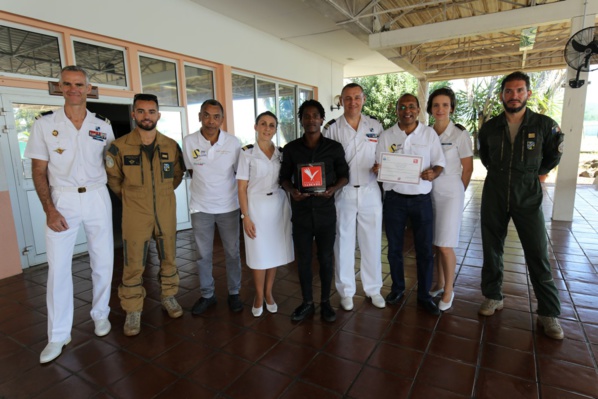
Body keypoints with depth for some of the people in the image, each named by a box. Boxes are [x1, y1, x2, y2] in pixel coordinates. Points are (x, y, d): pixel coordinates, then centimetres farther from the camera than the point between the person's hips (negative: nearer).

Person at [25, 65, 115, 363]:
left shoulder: (103, 126, 5)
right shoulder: (45, 124, 0)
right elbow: (39, 171, -1)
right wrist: (49, 210, -10)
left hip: (97, 197, 2)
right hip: (62, 199, -1)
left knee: (103, 261, 8)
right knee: (58, 267, 0)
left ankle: (100, 314, 28)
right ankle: (58, 335, 13)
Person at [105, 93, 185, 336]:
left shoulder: (171, 146, -1)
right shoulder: (119, 147, -8)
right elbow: (113, 178, 6)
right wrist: (130, 197, 9)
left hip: (166, 213, 2)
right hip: (135, 215, -2)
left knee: (169, 258, 13)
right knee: (133, 265, 5)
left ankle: (169, 297, 33)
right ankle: (133, 311, 21)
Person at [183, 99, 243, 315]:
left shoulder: (233, 142, -9)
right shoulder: (189, 142, -7)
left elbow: (239, 173, 2)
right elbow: (192, 171, 8)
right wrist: (205, 187, 6)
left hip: (228, 206, 0)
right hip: (201, 207, 1)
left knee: (232, 252, 10)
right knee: (203, 254, 11)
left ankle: (234, 293, 27)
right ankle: (207, 295, 28)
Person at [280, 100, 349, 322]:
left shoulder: (334, 147, 2)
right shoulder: (290, 149, 4)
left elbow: (344, 175, 6)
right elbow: (284, 177, 9)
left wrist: (333, 189, -14)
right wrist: (291, 190, -13)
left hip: (325, 210, -1)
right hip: (301, 211, 1)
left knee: (326, 258, 8)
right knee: (303, 258, 8)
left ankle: (325, 302, 26)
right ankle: (307, 303, 26)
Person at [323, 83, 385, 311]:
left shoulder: (376, 126, 6)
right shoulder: (332, 128, -1)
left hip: (370, 192, 2)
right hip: (342, 193, -2)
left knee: (372, 242, 10)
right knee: (343, 242, 8)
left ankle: (373, 288, 28)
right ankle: (346, 291, 24)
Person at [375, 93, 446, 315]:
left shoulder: (429, 133, 3)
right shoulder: (386, 136, 3)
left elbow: (439, 163, 5)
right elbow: (378, 166, 4)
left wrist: (433, 172, -17)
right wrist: (377, 169, -19)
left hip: (421, 199, 0)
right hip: (394, 198, 1)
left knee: (425, 250, 6)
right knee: (394, 248, 11)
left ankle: (424, 295, 23)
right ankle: (397, 288, 32)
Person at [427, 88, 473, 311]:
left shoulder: (460, 134, -7)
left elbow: (468, 169, -2)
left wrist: (457, 192, 3)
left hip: (450, 194, -4)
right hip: (429, 192, 4)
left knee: (445, 246, -2)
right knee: (435, 243, 11)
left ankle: (448, 291, 16)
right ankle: (440, 283, 28)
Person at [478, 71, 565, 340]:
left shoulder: (545, 125, -4)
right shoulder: (489, 127, 2)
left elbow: (552, 158, 10)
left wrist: (529, 174, 8)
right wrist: (501, 174, 12)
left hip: (528, 198, -2)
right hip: (494, 196, 2)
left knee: (538, 256, 0)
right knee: (492, 250, 9)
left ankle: (548, 313, 14)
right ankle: (493, 297, 26)